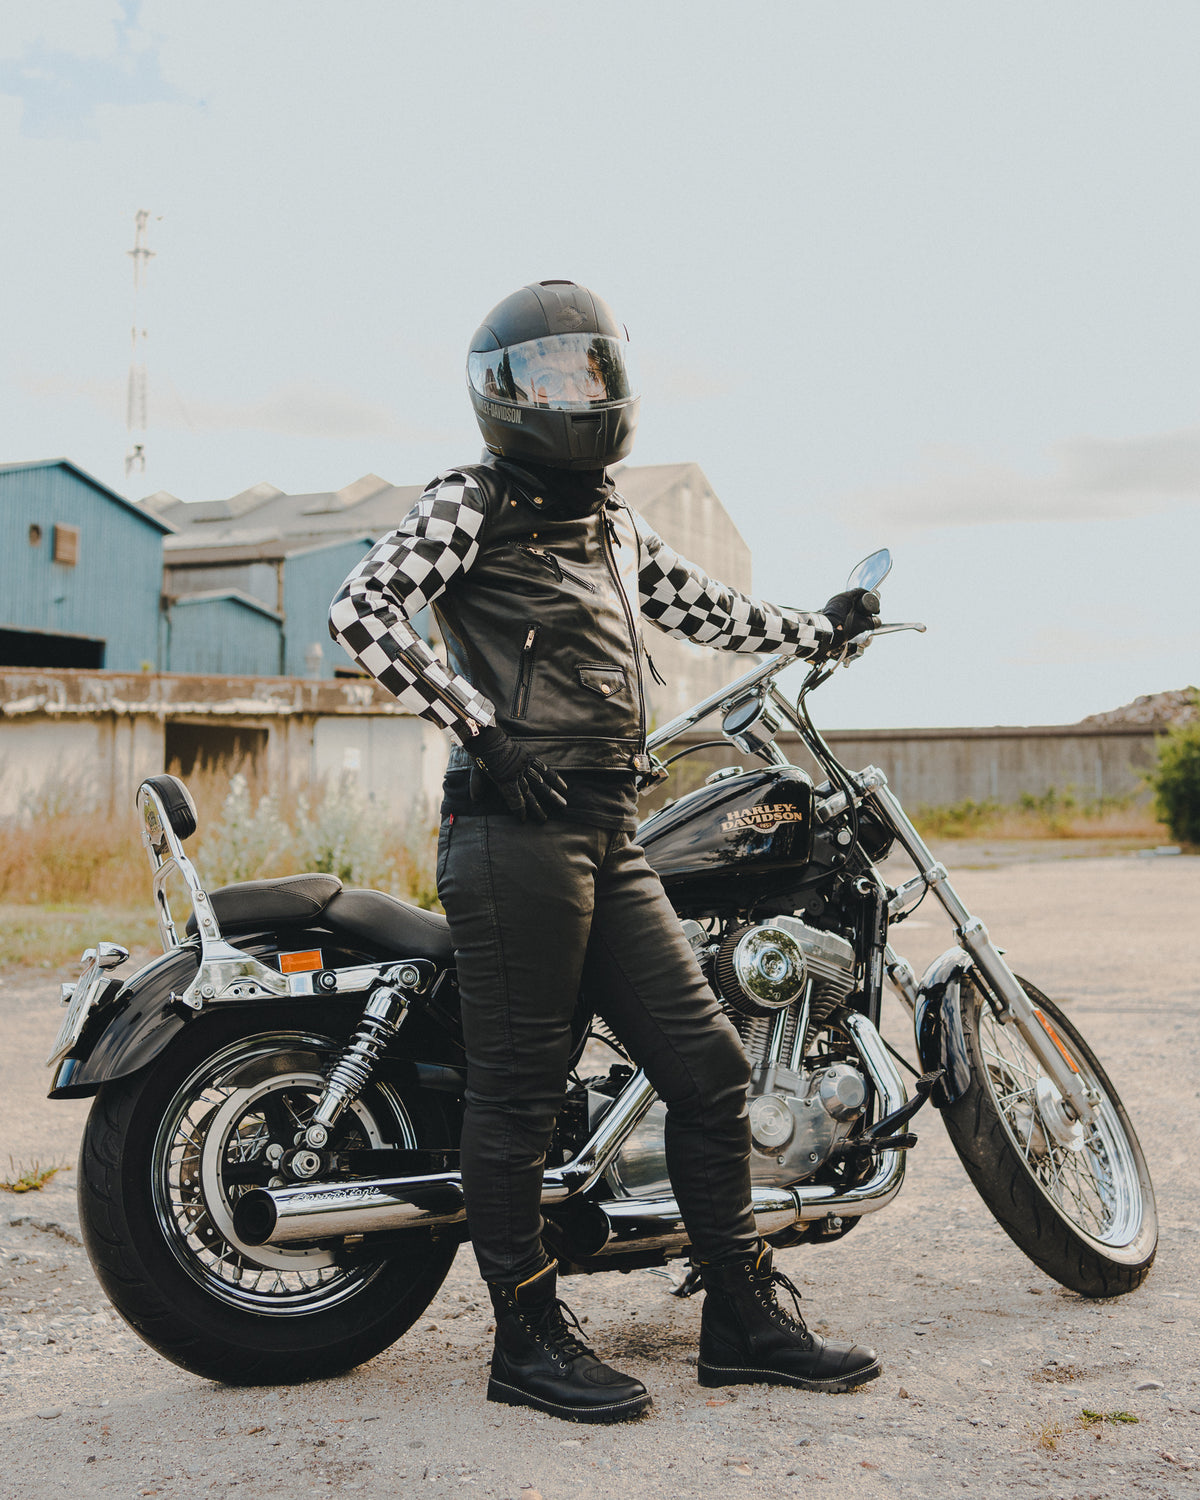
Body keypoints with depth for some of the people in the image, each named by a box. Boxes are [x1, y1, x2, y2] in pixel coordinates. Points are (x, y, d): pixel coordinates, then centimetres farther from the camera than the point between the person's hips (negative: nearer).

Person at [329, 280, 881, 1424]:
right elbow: (360, 612, -13)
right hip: (517, 829, -8)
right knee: (518, 1091, 0)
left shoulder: (612, 526, 22)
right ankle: (528, 1338, 14)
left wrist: (818, 628, 43)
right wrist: (479, 728, -15)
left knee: (709, 1069, 8)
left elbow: (703, 608, 34)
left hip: (610, 842, 8)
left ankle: (743, 1319, 20)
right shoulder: (471, 502, -1)